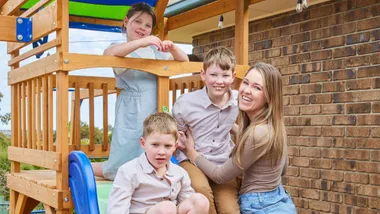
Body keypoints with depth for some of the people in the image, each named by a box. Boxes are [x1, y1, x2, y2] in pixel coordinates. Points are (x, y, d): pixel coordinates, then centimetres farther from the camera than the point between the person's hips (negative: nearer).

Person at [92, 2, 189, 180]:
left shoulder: (155, 50, 14)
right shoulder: (122, 49, -2)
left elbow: (184, 61, 19)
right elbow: (108, 54, -26)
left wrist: (173, 48, -3)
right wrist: (140, 42, -32)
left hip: (155, 113, 6)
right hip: (131, 114, -6)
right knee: (123, 169, -3)